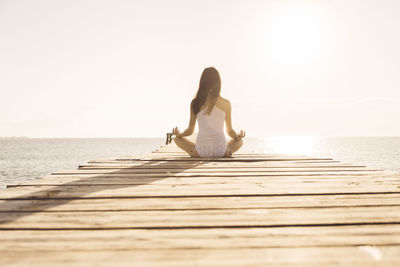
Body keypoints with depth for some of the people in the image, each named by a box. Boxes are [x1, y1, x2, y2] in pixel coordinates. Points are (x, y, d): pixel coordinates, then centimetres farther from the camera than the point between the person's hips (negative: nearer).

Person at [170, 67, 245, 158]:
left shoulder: (195, 103, -1)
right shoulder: (226, 103, -1)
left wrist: (178, 134, 25)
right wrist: (238, 136, 24)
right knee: (240, 141, 33)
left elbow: (190, 130, 7)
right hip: (221, 152, 2)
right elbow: (229, 131, 6)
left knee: (177, 139, 24)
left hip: (200, 152, -2)